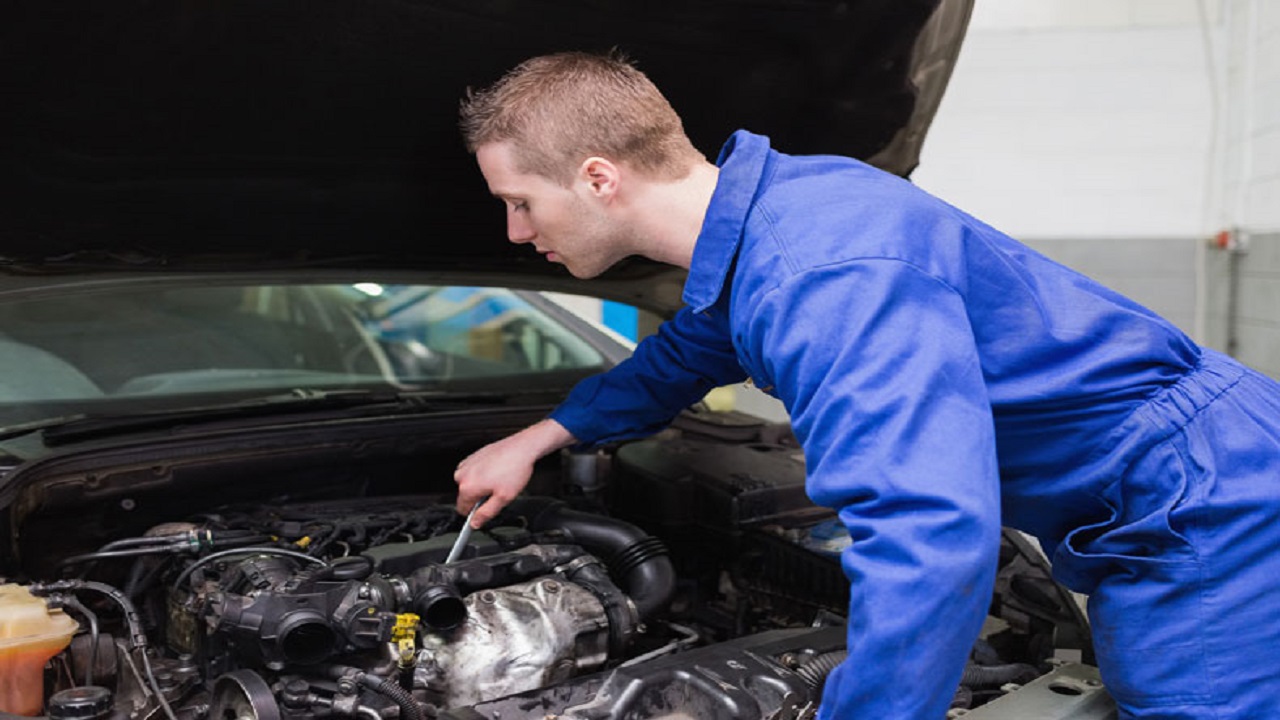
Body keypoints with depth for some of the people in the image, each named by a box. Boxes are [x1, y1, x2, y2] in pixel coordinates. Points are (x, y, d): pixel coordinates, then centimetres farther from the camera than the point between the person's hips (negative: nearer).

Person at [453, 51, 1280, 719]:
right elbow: (685, 358, 24)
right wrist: (540, 438, 27)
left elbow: (931, 540, -43)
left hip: (1207, 517, -9)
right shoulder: (761, 212, 3)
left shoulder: (823, 276, -32)